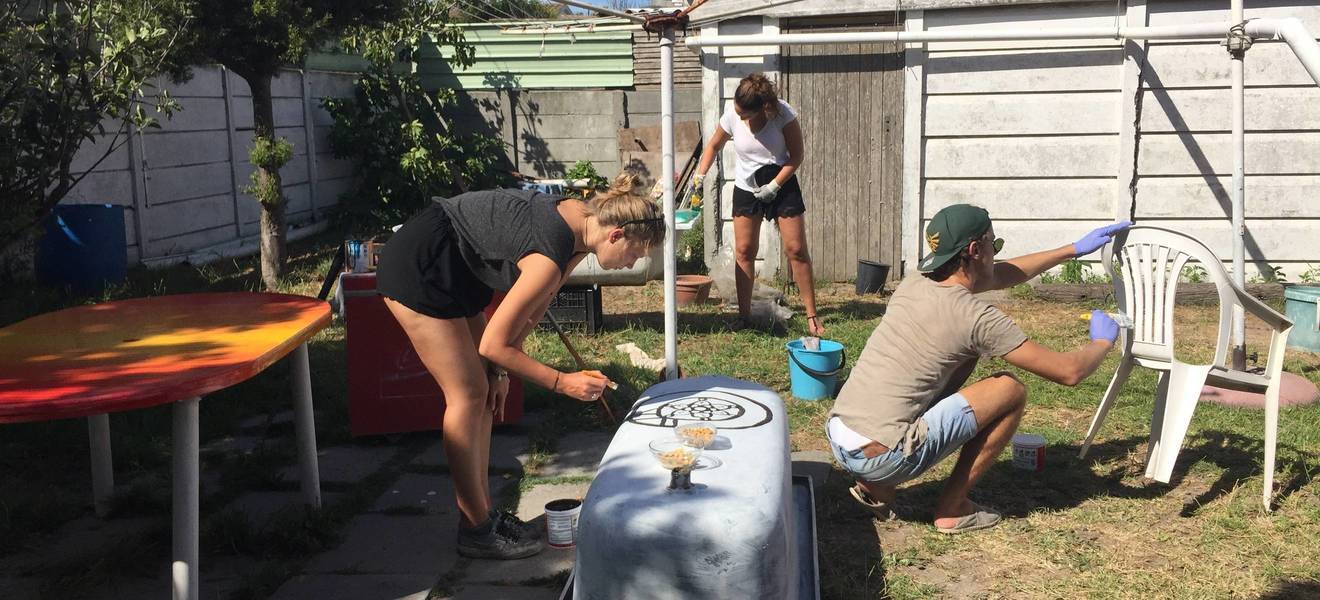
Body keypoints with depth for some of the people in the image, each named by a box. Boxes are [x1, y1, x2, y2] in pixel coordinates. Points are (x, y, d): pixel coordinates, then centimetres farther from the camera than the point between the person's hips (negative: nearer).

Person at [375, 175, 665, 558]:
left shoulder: (583, 221, -4)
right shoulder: (549, 257, -30)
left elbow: (535, 305, 6)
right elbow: (493, 344, -23)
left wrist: (500, 370, 4)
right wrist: (562, 383, -17)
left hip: (456, 271, 10)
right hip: (418, 266, -10)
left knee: (482, 392, 8)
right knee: (468, 395, -7)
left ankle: (482, 514, 17)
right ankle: (476, 533, 3)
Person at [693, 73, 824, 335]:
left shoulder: (783, 114, -20)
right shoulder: (732, 116, -13)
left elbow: (796, 156, -12)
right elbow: (714, 146, 5)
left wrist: (774, 186, -19)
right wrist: (700, 175, -7)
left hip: (782, 183, -2)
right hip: (746, 187, 2)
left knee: (796, 249, -5)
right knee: (744, 251, -1)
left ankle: (812, 315, 3)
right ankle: (744, 314, 10)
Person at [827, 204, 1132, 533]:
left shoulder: (913, 284, 11)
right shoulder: (978, 317, -11)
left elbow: (1001, 275, 28)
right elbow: (1069, 371, -4)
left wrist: (1074, 249, 34)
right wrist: (1102, 341, 18)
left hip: (836, 438, 8)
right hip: (882, 459, -7)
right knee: (1012, 391, 2)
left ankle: (876, 487, 20)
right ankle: (952, 508, 11)